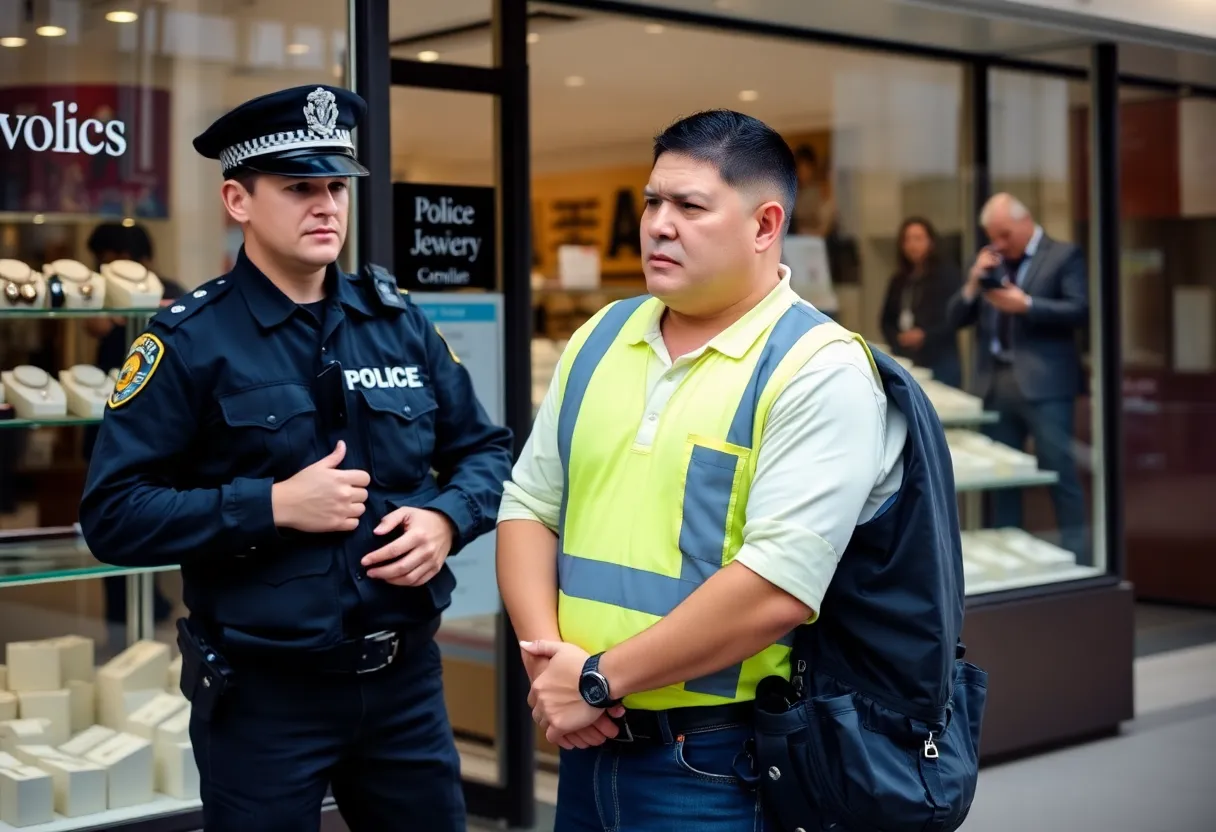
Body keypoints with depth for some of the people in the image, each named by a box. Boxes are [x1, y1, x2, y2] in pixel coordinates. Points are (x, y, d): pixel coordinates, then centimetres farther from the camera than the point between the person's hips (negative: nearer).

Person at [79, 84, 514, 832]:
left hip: (407, 679, 4)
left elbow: (486, 451, 12)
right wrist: (274, 505, -19)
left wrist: (446, 518, -8)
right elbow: (113, 514, -12)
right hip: (263, 693, -4)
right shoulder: (190, 342, -8)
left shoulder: (399, 322, 6)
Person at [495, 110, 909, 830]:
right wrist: (549, 659, -7)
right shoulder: (599, 339, 8)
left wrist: (599, 679, -16)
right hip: (588, 745, 6)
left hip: (720, 768, -6)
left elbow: (776, 587, -21)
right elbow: (530, 504, 9)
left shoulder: (820, 370, -13)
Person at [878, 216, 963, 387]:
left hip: (940, 363, -4)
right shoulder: (898, 280, 15)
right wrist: (897, 338, -5)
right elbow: (886, 320, 16)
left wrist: (925, 335, -15)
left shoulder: (948, 274, 0)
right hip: (904, 362, 4)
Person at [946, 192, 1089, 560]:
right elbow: (955, 318, 13)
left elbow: (1080, 311, -10)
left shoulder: (1063, 255, 0)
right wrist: (973, 283, -4)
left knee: (1060, 474, -3)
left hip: (1042, 384, -5)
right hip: (994, 384, 5)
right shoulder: (987, 261, 15)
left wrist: (1026, 304, -17)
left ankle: (1077, 558, 1)